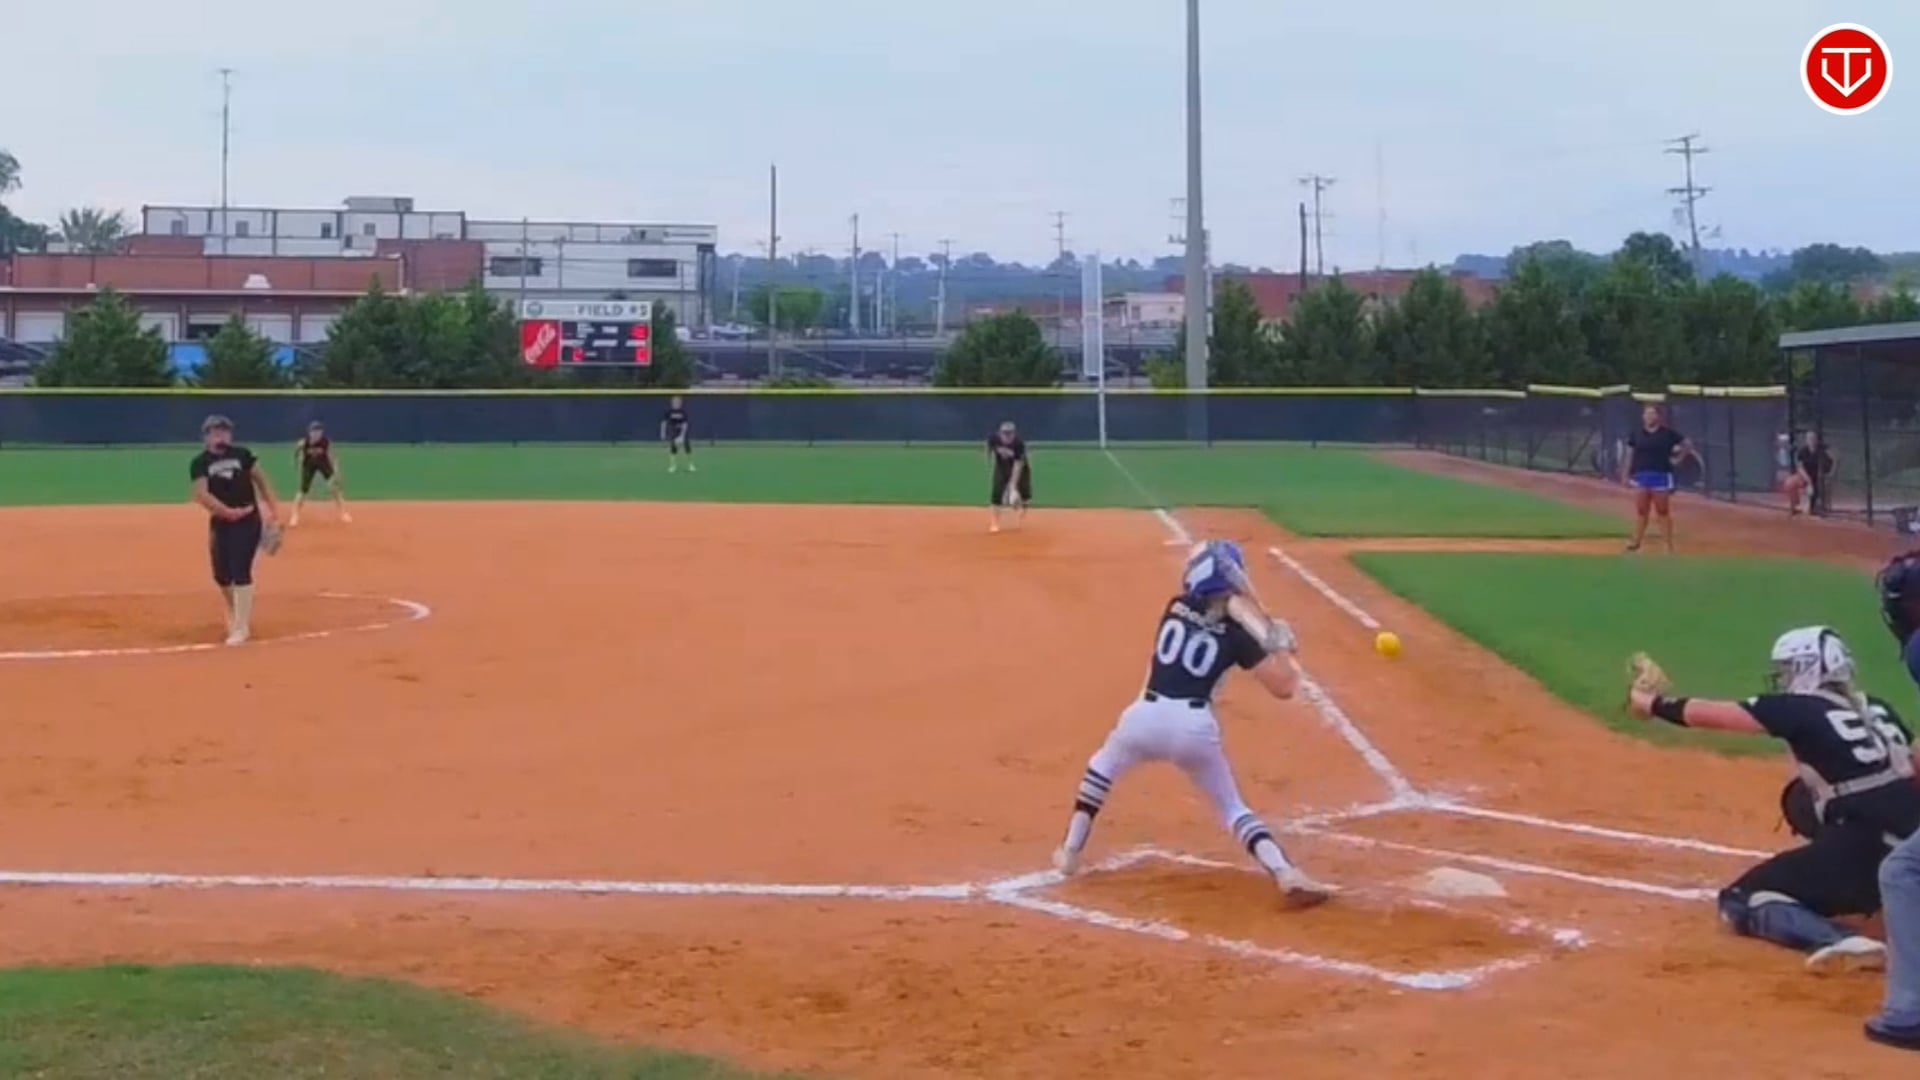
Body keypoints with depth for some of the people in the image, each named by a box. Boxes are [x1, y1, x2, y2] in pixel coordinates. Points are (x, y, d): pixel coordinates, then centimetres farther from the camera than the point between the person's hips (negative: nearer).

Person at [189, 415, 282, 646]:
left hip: (248, 521, -2)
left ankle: (241, 627, -4)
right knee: (221, 574, 8)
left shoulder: (243, 454, 2)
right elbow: (201, 494, -14)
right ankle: (236, 611, 38)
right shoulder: (200, 463, -2)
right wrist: (227, 511, -27)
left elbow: (261, 480, 6)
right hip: (220, 522, 2)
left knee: (241, 572, -10)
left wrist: (273, 511, -2)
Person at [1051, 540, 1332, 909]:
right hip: (1195, 727, -1)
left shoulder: (1175, 608, 10)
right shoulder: (1236, 634, 3)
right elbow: (1284, 687, -1)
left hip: (1145, 716, 1)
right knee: (1232, 807, 14)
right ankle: (1287, 875, -5)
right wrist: (1280, 645, 14)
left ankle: (1071, 852, 31)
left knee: (1102, 768, 32)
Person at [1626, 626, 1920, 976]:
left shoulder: (1799, 709, 0)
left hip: (1864, 848, -7)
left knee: (1741, 902, 1)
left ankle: (1838, 942, -23)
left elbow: (1708, 714, 5)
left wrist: (1652, 703, 19)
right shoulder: (1875, 709, 17)